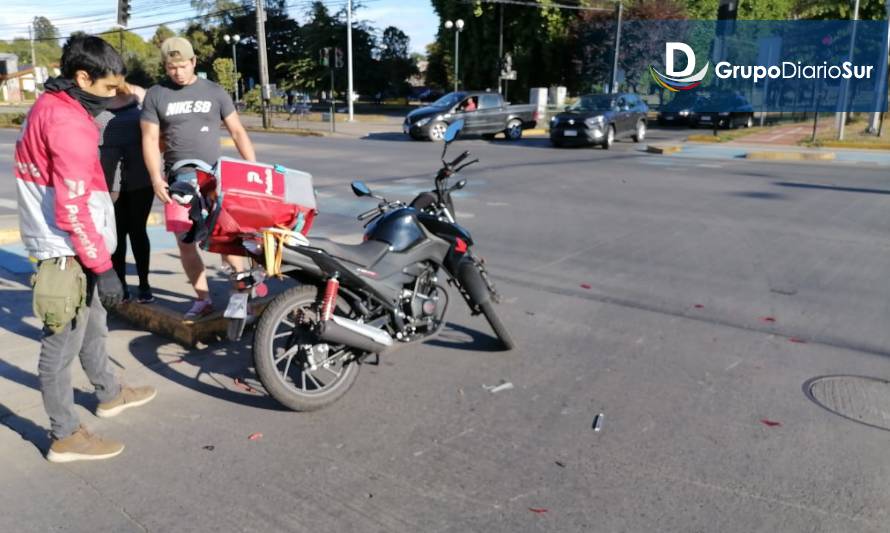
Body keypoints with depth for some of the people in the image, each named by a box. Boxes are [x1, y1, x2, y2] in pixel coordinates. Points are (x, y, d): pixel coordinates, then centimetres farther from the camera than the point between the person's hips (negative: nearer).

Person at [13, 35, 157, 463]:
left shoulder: (49, 106, 11)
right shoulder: (68, 123, -21)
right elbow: (73, 209, -25)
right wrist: (103, 266, -21)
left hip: (67, 247, 10)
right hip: (68, 251, -10)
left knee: (93, 328, 24)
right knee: (62, 345, 1)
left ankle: (110, 395, 43)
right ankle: (65, 438, 13)